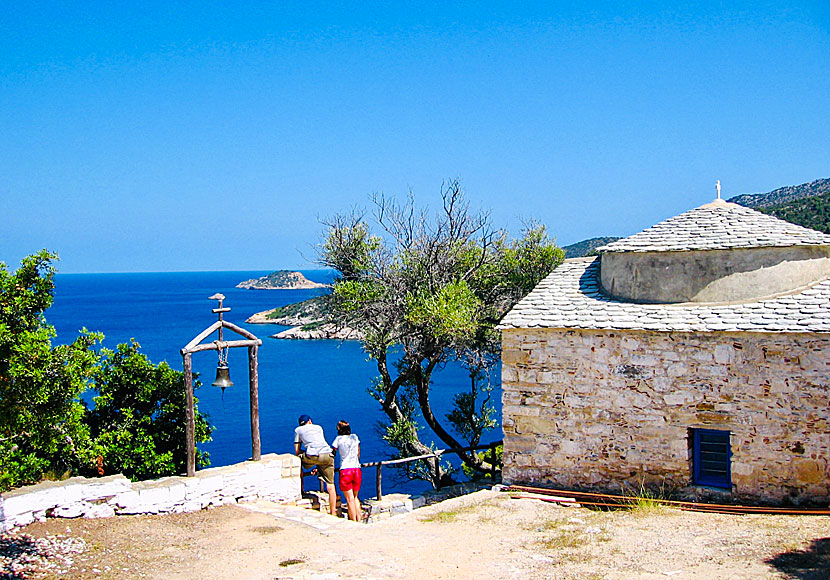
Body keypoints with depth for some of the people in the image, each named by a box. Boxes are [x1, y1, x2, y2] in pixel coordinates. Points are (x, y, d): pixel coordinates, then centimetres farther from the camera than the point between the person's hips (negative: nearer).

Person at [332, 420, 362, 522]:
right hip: (357, 469, 4)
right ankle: (359, 520, 13)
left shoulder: (338, 439, 2)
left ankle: (354, 522, -1)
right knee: (355, 497, 17)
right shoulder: (355, 437, 11)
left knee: (350, 499, 1)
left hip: (345, 470, -4)